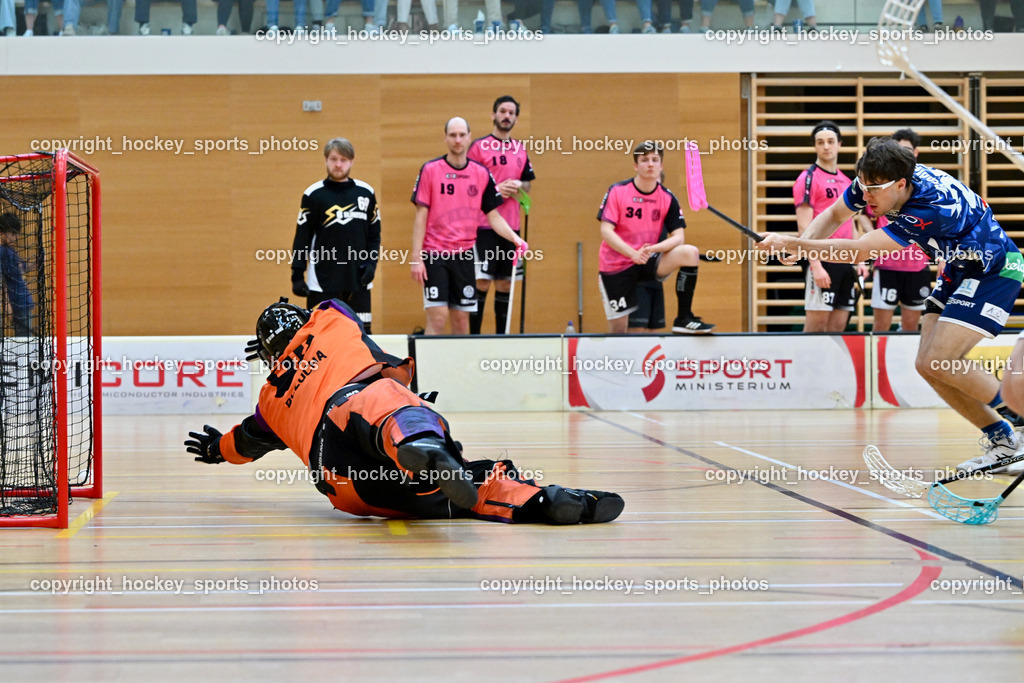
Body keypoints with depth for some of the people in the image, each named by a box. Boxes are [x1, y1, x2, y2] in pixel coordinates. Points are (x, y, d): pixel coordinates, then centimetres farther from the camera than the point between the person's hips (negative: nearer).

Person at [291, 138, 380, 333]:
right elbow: (302, 237, 1)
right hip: (322, 282, -3)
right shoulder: (313, 194, 0)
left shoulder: (366, 193, 9)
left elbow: (374, 234, 15)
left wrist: (371, 263, 0)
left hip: (358, 281, 3)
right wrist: (297, 275, -4)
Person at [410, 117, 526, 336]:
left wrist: (515, 238, -6)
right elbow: (421, 216, -3)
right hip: (434, 253, -3)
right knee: (438, 317, -10)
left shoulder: (482, 174, 6)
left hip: (464, 255, 3)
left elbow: (493, 216, 11)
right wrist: (416, 258, -8)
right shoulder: (430, 170, -2)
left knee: (461, 319, 5)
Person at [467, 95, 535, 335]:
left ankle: (501, 337, 14)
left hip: (511, 226, 5)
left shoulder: (520, 149, 14)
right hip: (484, 226, -5)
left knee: (505, 283, 8)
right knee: (482, 282, -8)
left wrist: (519, 186, -1)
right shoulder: (479, 146, -2)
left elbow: (527, 184, 22)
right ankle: (474, 337, -4)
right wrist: (495, 189, -16)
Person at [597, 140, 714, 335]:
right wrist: (633, 253, -29)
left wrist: (652, 249, -27)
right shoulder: (617, 192, -7)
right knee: (619, 332, -6)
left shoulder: (668, 198, 0)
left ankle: (684, 319, -20)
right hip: (616, 266, -2)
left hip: (649, 262, 2)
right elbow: (606, 231, -14)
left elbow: (678, 237, -7)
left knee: (690, 253, -24)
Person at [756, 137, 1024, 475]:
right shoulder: (877, 181, -13)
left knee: (940, 363, -20)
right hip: (958, 268, 9)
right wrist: (801, 245, -16)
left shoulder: (932, 207, -36)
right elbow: (833, 214, 4)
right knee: (927, 365, 0)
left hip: (993, 270, -9)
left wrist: (792, 242, -34)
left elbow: (859, 251, -36)